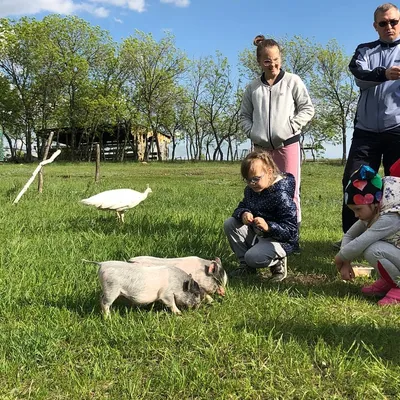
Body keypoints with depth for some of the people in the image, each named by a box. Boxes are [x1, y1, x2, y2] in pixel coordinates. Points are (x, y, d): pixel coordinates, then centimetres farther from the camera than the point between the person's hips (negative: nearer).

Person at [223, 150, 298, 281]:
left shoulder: (282, 196, -26)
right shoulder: (251, 189, -1)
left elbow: (291, 230, -26)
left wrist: (268, 227, -43)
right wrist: (243, 213, -21)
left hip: (280, 240, -8)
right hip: (256, 233, 8)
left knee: (253, 257, -32)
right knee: (229, 224, -7)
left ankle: (277, 263, 4)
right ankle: (246, 265, 3)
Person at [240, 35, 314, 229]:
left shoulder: (292, 81, 2)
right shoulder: (253, 87, 9)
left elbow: (307, 108, 3)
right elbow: (244, 115, 16)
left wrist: (291, 127, -9)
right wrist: (251, 132, -1)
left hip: (288, 144, -3)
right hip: (261, 146, 3)